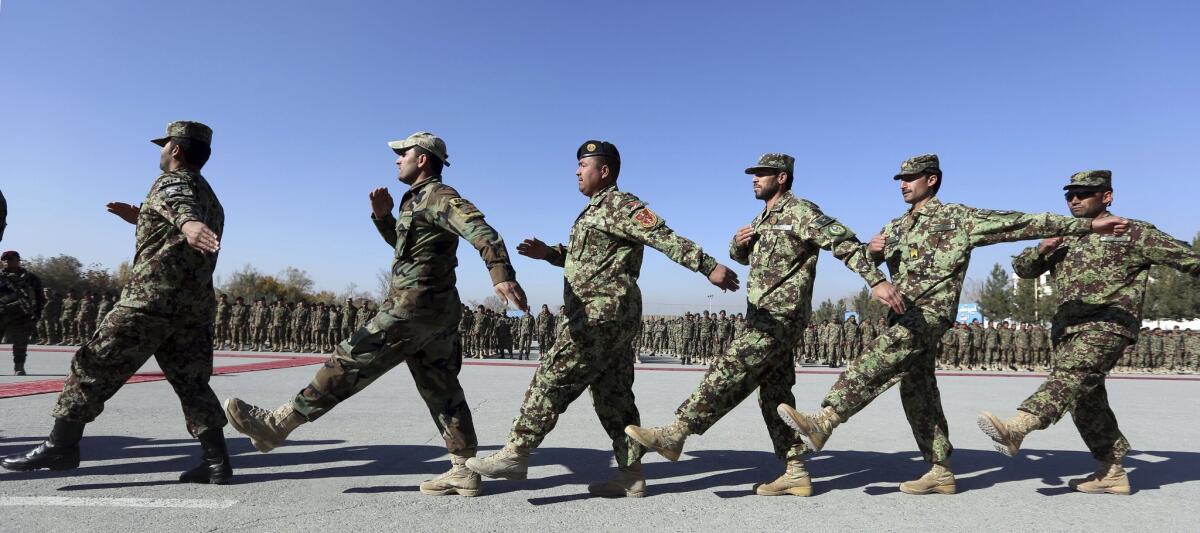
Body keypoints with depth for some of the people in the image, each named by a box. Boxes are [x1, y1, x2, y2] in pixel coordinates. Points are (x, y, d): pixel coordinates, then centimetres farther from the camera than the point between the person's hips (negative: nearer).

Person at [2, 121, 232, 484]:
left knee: (94, 365, 3)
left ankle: (61, 444, 7)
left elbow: (180, 205, -25)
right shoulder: (211, 199, 25)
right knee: (193, 382, 6)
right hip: (197, 305, 8)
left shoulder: (172, 181, 1)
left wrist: (188, 224, -47)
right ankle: (217, 461, 0)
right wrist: (142, 219, 28)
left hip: (153, 296, -7)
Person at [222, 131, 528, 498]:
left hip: (414, 307, -10)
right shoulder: (419, 200, 21)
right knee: (441, 389, 9)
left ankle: (277, 424, 7)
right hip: (438, 310, 10)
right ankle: (465, 472, 11)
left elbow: (482, 230, -26)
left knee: (349, 362, -3)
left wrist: (501, 273, -43)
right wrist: (383, 215, 14)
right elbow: (402, 243, 34)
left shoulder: (438, 196, -10)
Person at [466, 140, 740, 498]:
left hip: (603, 314, -11)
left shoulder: (618, 205, -9)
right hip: (610, 316, 11)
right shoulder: (598, 209, 22)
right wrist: (548, 253, 15)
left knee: (552, 379, -8)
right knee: (613, 395, 10)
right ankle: (631, 474, 15)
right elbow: (587, 256, 30)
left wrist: (709, 266, -24)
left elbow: (666, 238, -17)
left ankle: (517, 454, -1)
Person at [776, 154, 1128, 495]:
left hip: (931, 313, -7)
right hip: (902, 315, 7)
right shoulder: (895, 227, 20)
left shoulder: (958, 218, 3)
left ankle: (824, 421, -35)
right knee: (917, 394, 8)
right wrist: (872, 250, -4)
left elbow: (1022, 223, 1)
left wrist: (1088, 225, -2)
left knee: (877, 364, -27)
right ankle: (941, 473, 16)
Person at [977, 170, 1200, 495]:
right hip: (1068, 328, 7)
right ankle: (1112, 473, 20)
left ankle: (1015, 429, -50)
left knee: (1071, 376, -29)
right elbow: (1021, 268, 20)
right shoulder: (1064, 239, 23)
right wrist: (1043, 248, 0)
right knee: (1085, 398, 8)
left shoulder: (1131, 232, 7)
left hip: (1108, 324, -7)